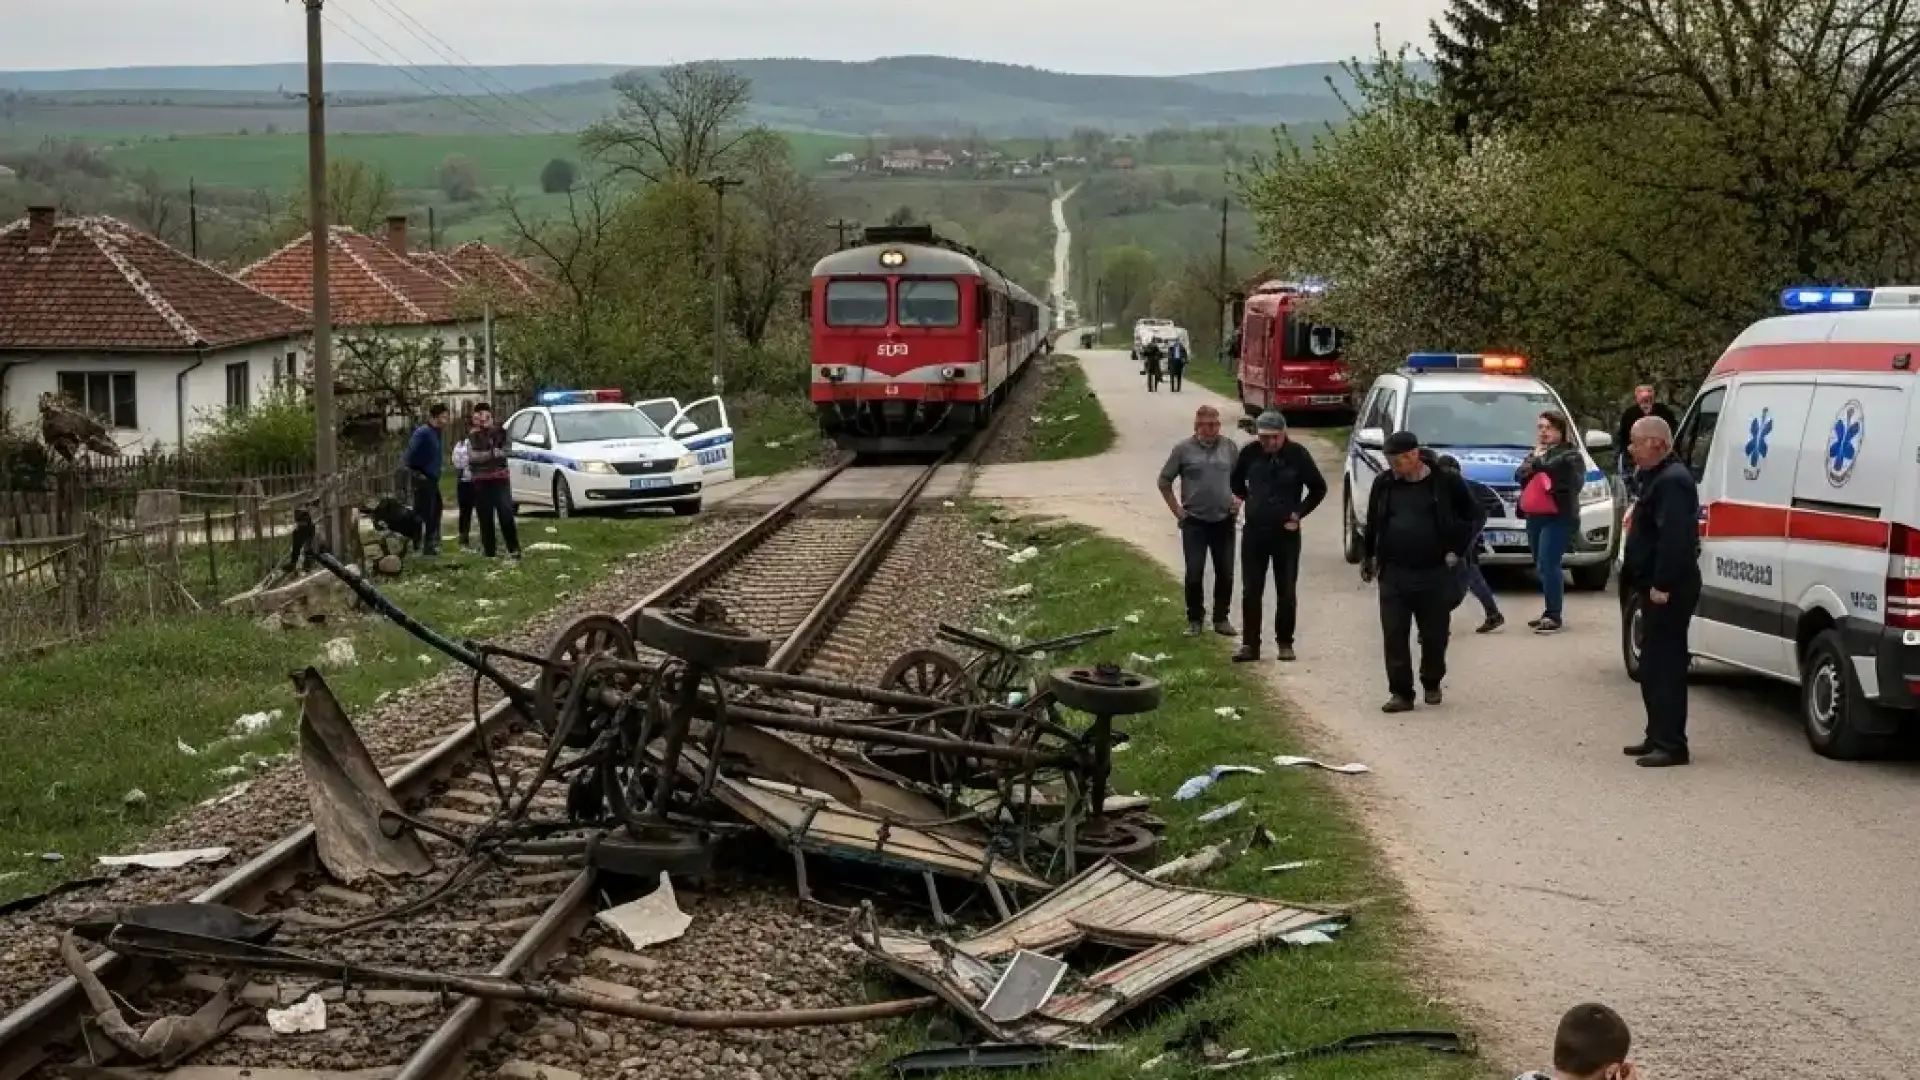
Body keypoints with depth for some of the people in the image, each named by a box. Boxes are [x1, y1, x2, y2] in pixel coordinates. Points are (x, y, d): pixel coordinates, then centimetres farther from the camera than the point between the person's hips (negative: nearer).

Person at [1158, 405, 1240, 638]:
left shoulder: (1229, 448, 5)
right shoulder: (1184, 449, -2)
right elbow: (1164, 481, 3)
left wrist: (1238, 499, 2)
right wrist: (1176, 509, -1)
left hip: (1224, 521, 2)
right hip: (1194, 522, -2)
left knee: (1225, 573, 6)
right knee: (1194, 573, -1)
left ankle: (1221, 618, 18)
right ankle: (1195, 620, 11)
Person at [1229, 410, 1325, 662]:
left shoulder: (1297, 454, -10)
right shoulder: (1249, 453, -4)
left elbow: (1318, 488, 2)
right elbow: (1236, 481, 16)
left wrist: (1299, 513, -3)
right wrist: (1247, 500, 7)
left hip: (1286, 533, -2)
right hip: (1254, 532, 2)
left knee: (1286, 592, 4)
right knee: (1250, 592, 3)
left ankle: (1285, 643, 15)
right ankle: (1250, 644, 8)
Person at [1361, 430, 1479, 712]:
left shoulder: (1446, 483, -5)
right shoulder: (1385, 485, 4)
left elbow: (1470, 517, 5)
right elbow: (1372, 524, 15)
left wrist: (1457, 550, 0)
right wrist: (1368, 557, 16)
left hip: (1435, 574, -2)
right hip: (1393, 575, 2)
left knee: (1434, 635, 8)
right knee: (1394, 635, -4)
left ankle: (1432, 684, 29)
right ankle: (1401, 692, 0)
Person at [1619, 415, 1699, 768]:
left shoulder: (1672, 481, -17)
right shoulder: (1659, 478, 18)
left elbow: (1674, 538, -26)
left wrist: (1661, 585, -28)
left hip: (1669, 591, -11)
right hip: (1658, 588, 11)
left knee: (1665, 664, -10)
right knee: (1653, 663, 16)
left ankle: (1671, 745, -9)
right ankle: (1658, 737, 24)